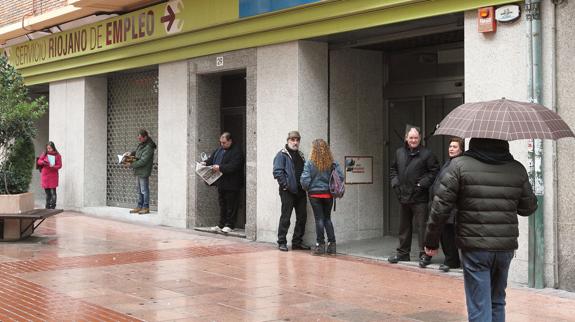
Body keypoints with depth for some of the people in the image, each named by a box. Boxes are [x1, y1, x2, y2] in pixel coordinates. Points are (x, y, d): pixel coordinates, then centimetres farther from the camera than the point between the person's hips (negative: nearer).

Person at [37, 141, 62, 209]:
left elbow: (59, 165, -4)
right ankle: (47, 206, 14)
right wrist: (43, 162, -13)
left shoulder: (57, 155, -2)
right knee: (47, 191, 8)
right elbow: (39, 161, 8)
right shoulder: (44, 154, 8)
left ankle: (53, 206, -5)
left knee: (53, 192, -7)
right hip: (45, 175, 3)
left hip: (53, 175, -3)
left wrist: (53, 167, -21)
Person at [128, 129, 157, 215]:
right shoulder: (141, 144, 8)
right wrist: (131, 154, 5)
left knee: (144, 190, -3)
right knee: (139, 190, 14)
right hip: (139, 171, 10)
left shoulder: (149, 147, -21)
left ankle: (146, 208, 4)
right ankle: (139, 207, 21)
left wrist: (131, 165, -19)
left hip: (144, 172, -10)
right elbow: (137, 151, 26)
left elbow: (143, 161, -23)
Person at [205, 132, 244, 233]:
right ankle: (221, 225, 21)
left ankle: (230, 225, 7)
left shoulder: (237, 151, -13)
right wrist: (205, 163, 0)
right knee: (222, 205, 14)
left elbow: (233, 166, -23)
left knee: (231, 206, 0)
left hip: (231, 184, -8)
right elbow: (211, 159, 20)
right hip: (221, 183, 8)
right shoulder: (219, 149, 14)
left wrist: (220, 168, -26)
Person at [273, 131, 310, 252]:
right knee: (285, 217, -3)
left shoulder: (300, 155, 18)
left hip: (300, 191, 7)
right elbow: (277, 172, -13)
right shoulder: (282, 154, -4)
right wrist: (286, 185, -18)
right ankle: (282, 242, 5)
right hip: (288, 191, -7)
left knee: (302, 217, 7)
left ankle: (297, 242, 17)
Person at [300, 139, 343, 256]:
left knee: (319, 219, 5)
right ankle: (332, 244, 11)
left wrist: (306, 188, 5)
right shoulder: (332, 163, -3)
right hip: (328, 194, 3)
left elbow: (305, 180, -15)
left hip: (315, 194, -3)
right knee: (327, 218, 15)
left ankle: (320, 245, 7)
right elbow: (340, 177, -7)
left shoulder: (310, 163, -11)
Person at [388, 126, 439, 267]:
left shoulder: (426, 154, -5)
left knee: (422, 227, -5)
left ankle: (424, 255, 0)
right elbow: (393, 169, 22)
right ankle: (403, 253, 26)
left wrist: (422, 184, -13)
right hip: (403, 197, 6)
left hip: (419, 198, -6)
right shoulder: (399, 152, 12)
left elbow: (434, 171, -7)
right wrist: (395, 182, 7)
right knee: (404, 227, 15)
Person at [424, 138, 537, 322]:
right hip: (506, 247, 4)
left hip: (474, 247, -3)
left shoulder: (460, 165, -8)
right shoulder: (517, 169, 1)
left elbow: (440, 207, -9)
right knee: (497, 303, 20)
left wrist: (431, 240, 1)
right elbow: (528, 208, 11)